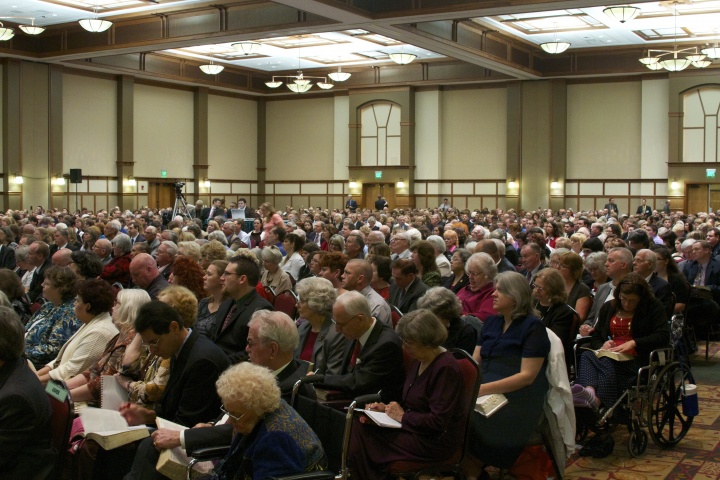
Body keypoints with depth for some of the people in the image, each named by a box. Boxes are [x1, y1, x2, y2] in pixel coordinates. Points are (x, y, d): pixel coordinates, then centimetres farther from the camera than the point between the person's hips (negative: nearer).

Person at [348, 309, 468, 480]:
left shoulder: (445, 368, -21)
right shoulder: (420, 360, 7)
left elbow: (438, 421, -24)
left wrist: (403, 416, -15)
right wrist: (387, 407, 1)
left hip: (436, 440, -9)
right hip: (415, 427, 9)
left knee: (366, 439, -15)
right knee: (360, 426, -9)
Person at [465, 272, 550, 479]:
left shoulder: (533, 327, -6)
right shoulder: (491, 322, 15)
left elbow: (527, 376, -14)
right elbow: (475, 361, 13)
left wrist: (484, 389, -22)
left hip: (517, 399, -6)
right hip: (487, 391, 6)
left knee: (469, 422, -28)